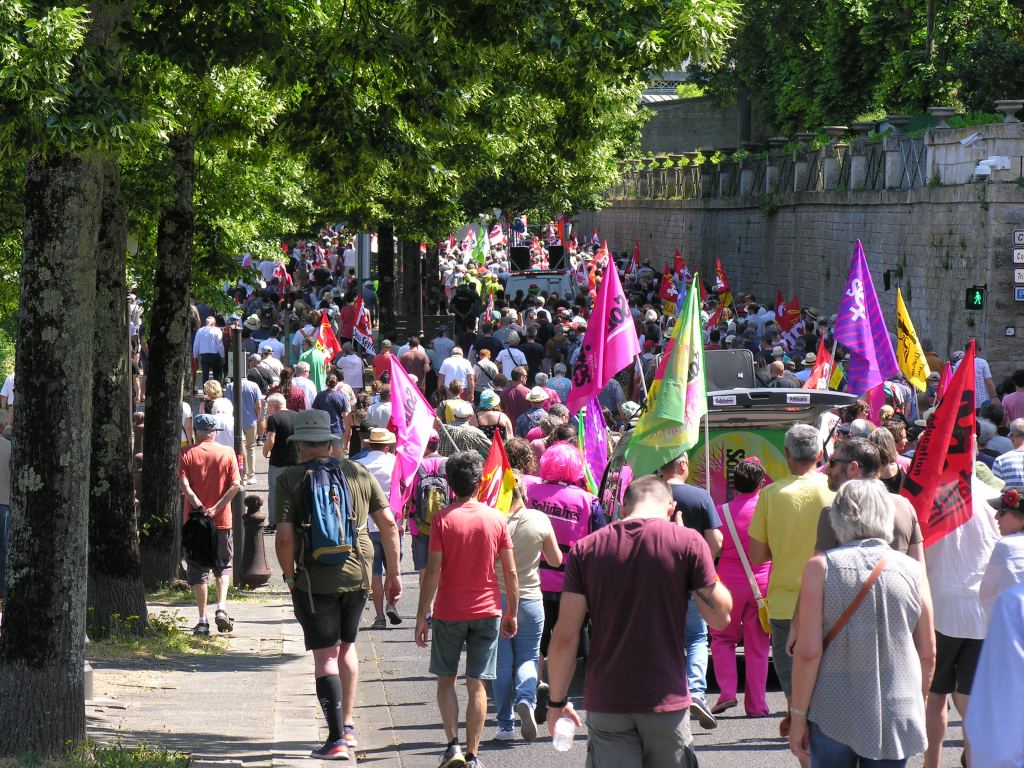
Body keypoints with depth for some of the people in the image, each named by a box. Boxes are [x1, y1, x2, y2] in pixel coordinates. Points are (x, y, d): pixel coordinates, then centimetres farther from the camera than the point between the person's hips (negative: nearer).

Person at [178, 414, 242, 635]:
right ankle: (221, 607, -3)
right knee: (223, 566, 17)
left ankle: (203, 620, 2)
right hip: (222, 520, 1)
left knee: (198, 571, 6)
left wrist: (200, 508, -18)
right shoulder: (227, 453, 0)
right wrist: (216, 508, -13)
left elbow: (184, 485, -14)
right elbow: (236, 485, -10)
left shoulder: (188, 454, -1)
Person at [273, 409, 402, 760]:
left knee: (325, 655, -1)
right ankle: (347, 726, 25)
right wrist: (394, 573, 11)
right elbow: (388, 524, 4)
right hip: (357, 574, 4)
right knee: (346, 645, 22)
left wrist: (289, 576, 1)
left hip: (314, 578, -4)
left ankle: (336, 739, -5)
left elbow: (284, 536, -14)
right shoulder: (358, 473, 4)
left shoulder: (290, 479, -6)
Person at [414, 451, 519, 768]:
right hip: (487, 611, 1)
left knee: (446, 680, 13)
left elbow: (433, 571, -10)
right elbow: (510, 572, 1)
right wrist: (512, 613, 11)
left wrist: (421, 616, -5)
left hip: (449, 612, -1)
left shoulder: (442, 519, -8)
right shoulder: (496, 519, -2)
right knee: (477, 685, 6)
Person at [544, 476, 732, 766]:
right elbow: (720, 617, 1)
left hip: (605, 702, 1)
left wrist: (557, 701, 8)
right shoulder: (687, 542, -5)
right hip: (666, 699, -1)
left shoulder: (585, 549, 0)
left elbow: (565, 637, -2)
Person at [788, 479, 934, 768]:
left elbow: (808, 652, -10)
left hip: (833, 717, -2)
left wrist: (797, 716, -2)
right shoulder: (912, 570, 0)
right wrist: (917, 706, 22)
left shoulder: (821, 567, -7)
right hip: (896, 718, 2)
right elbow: (928, 654, 7)